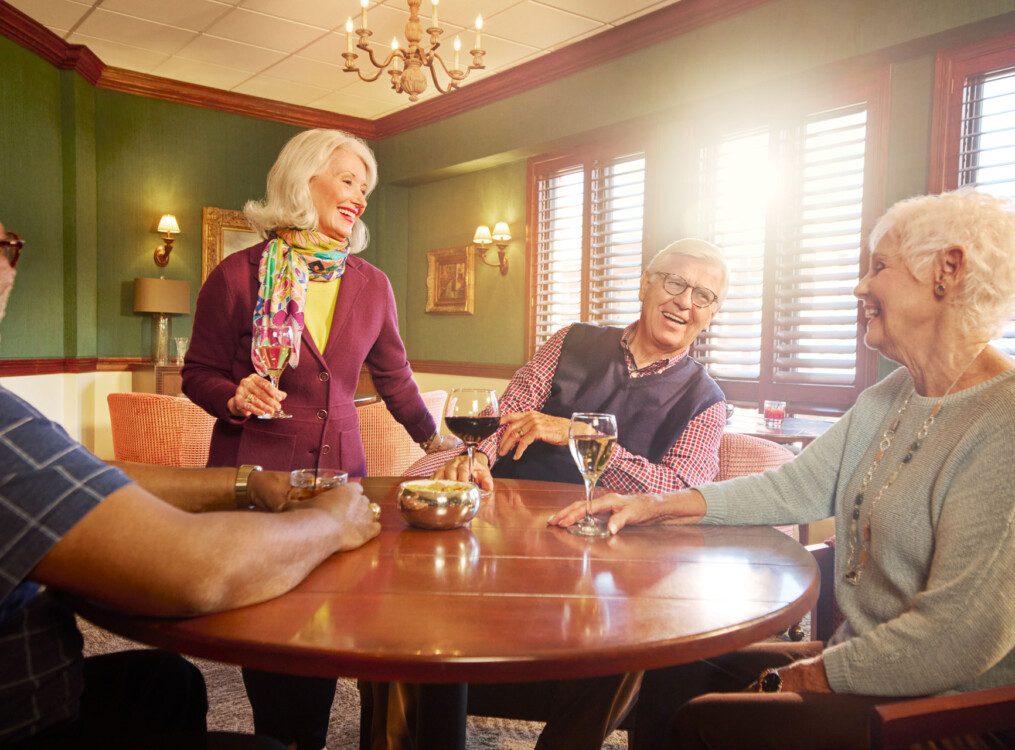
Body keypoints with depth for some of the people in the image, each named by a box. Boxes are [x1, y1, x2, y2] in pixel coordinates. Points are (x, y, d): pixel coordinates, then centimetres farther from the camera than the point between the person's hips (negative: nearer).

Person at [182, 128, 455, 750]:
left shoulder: (372, 284, 6)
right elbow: (199, 373, 3)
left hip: (340, 467, 3)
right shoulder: (240, 275, -4)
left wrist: (433, 440, 13)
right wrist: (236, 398, -17)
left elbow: (394, 376, 15)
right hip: (256, 468, -2)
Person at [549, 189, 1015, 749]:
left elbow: (959, 636, -27)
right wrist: (655, 506, 1)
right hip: (861, 662, 8)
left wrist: (808, 677, -15)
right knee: (672, 674, 3)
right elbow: (798, 486, 10)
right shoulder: (891, 399, 8)